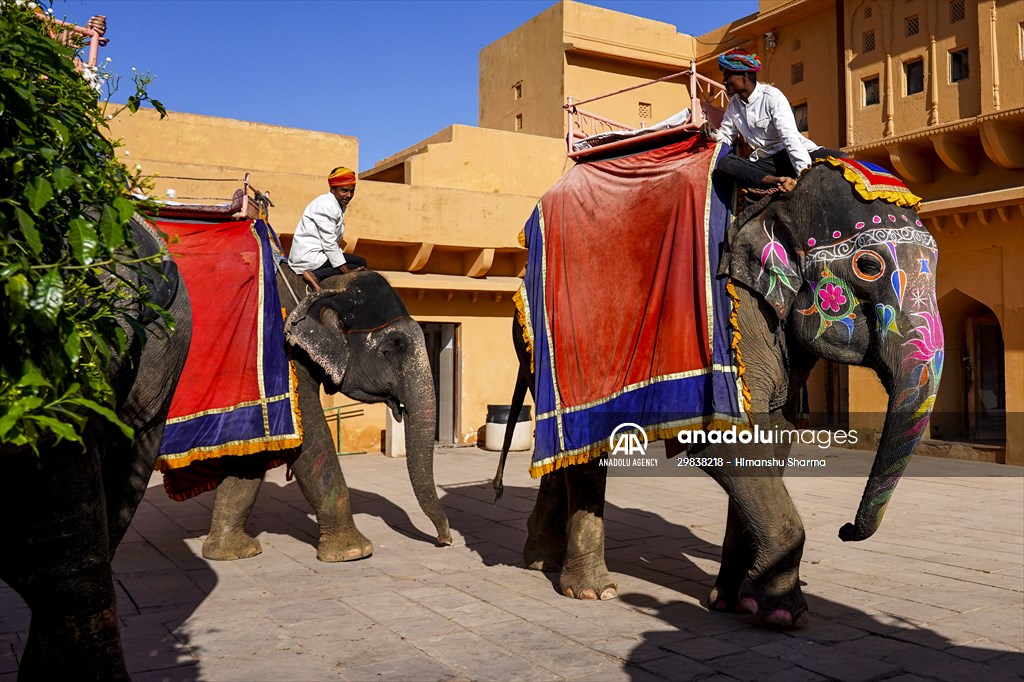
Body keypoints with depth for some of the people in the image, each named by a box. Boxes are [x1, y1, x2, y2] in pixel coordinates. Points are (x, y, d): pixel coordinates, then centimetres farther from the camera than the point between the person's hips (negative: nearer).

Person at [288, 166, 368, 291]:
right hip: (309, 256, -10)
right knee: (360, 263, -13)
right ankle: (316, 275, -23)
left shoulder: (338, 206, 17)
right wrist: (346, 270, -20)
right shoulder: (327, 204, -13)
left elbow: (334, 242, 17)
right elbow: (329, 242, -19)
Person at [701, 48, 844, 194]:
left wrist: (805, 172, -32)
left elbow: (790, 136, -20)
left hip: (791, 155, -3)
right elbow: (726, 136, 18)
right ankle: (776, 181, -41)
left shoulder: (772, 96, -9)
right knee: (723, 163, -26)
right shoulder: (734, 103, 9)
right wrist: (712, 132, -7)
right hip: (763, 162, 4)